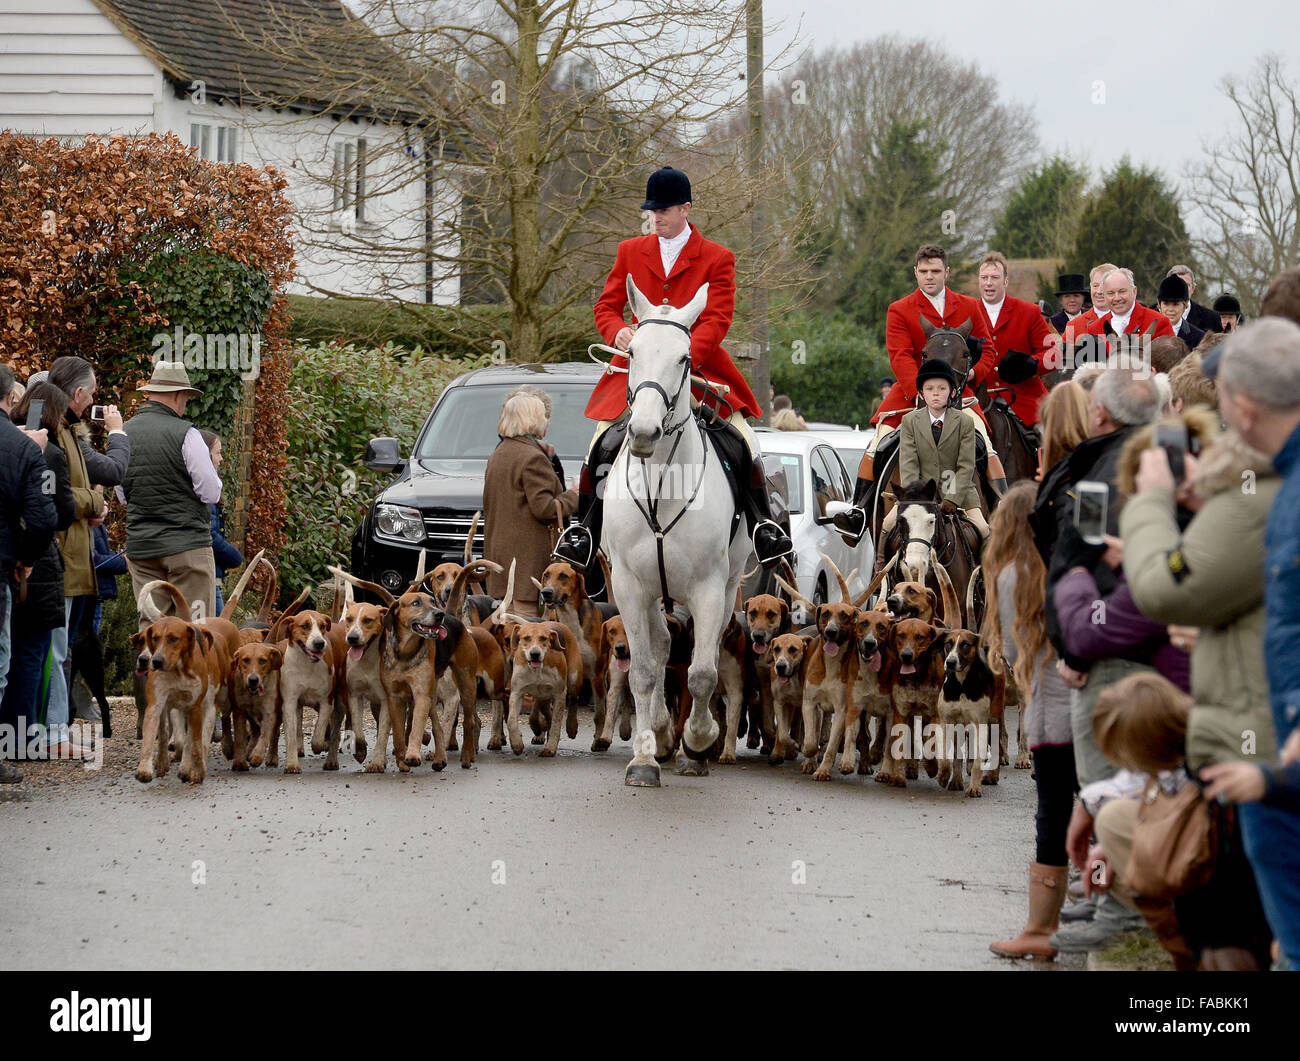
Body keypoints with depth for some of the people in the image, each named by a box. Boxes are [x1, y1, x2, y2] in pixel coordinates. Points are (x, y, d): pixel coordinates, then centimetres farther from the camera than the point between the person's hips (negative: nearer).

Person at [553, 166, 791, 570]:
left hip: (697, 366, -2)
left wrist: (684, 356, -25)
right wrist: (618, 332, -15)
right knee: (603, 443, -14)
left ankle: (763, 526, -4)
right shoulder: (630, 252, 10)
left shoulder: (717, 258, 1)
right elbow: (606, 306, 10)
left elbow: (717, 320, -8)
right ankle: (586, 530, -3)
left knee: (743, 442, -16)